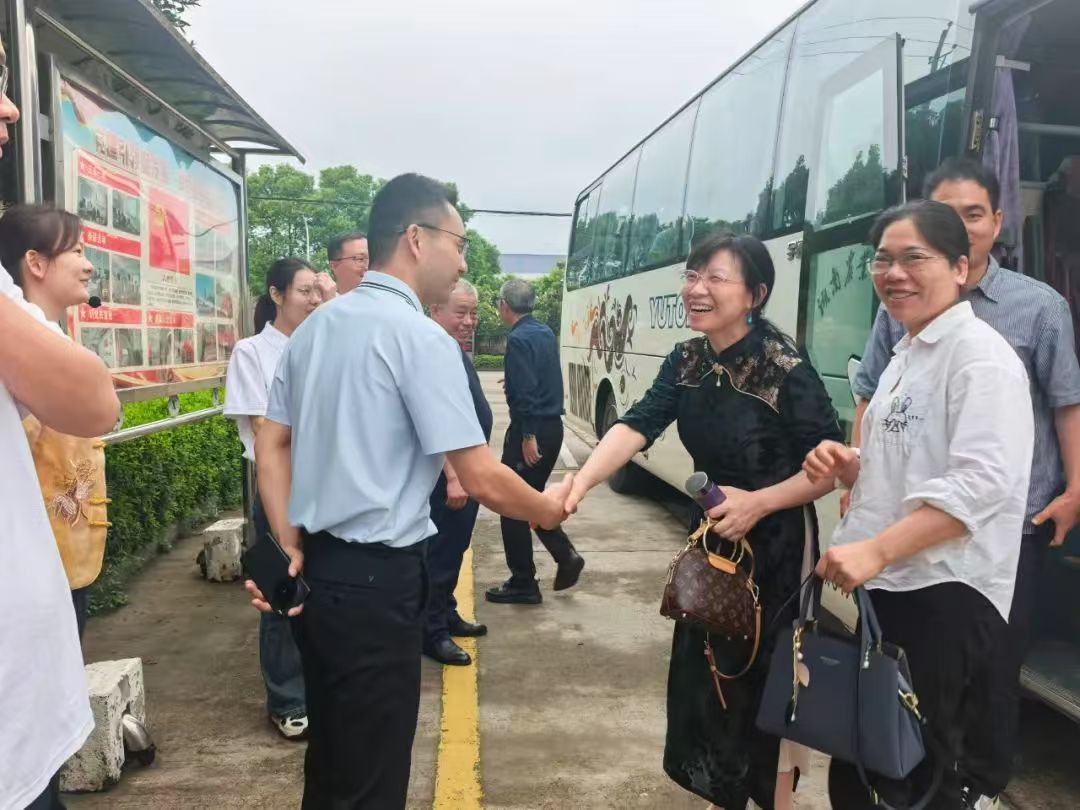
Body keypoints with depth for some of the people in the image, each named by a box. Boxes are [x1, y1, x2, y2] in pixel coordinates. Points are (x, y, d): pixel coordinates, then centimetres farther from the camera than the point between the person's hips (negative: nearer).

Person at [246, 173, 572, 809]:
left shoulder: (314, 327, 8)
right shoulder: (420, 336, -16)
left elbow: (271, 444, 9)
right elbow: (481, 478, -17)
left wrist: (288, 547, 7)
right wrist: (546, 510, 0)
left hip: (316, 567, 8)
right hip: (377, 576, -8)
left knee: (329, 755, 25)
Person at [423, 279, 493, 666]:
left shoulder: (457, 353, 12)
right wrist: (452, 476, -31)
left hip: (466, 471, 10)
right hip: (448, 475, -10)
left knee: (454, 549, 19)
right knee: (440, 552, 0)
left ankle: (447, 615, 33)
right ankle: (432, 633, 11)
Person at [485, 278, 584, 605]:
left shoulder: (518, 339, -15)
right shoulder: (546, 332, 11)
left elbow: (526, 391, -22)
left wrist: (528, 436, -22)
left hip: (530, 429, -9)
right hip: (553, 426, 9)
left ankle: (523, 584, 10)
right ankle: (565, 555, 10)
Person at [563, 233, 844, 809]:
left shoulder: (785, 368, -21)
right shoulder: (686, 362, -4)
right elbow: (636, 427, -16)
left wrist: (758, 503, -27)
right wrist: (580, 483, -32)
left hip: (775, 542, -6)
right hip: (714, 534, 6)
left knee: (766, 676, 8)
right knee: (705, 669, 16)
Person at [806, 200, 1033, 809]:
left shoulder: (979, 353, -13)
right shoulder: (907, 357, 16)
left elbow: (983, 481, -24)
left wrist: (877, 549, -30)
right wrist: (851, 466, 3)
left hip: (945, 596, -9)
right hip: (891, 588, 9)